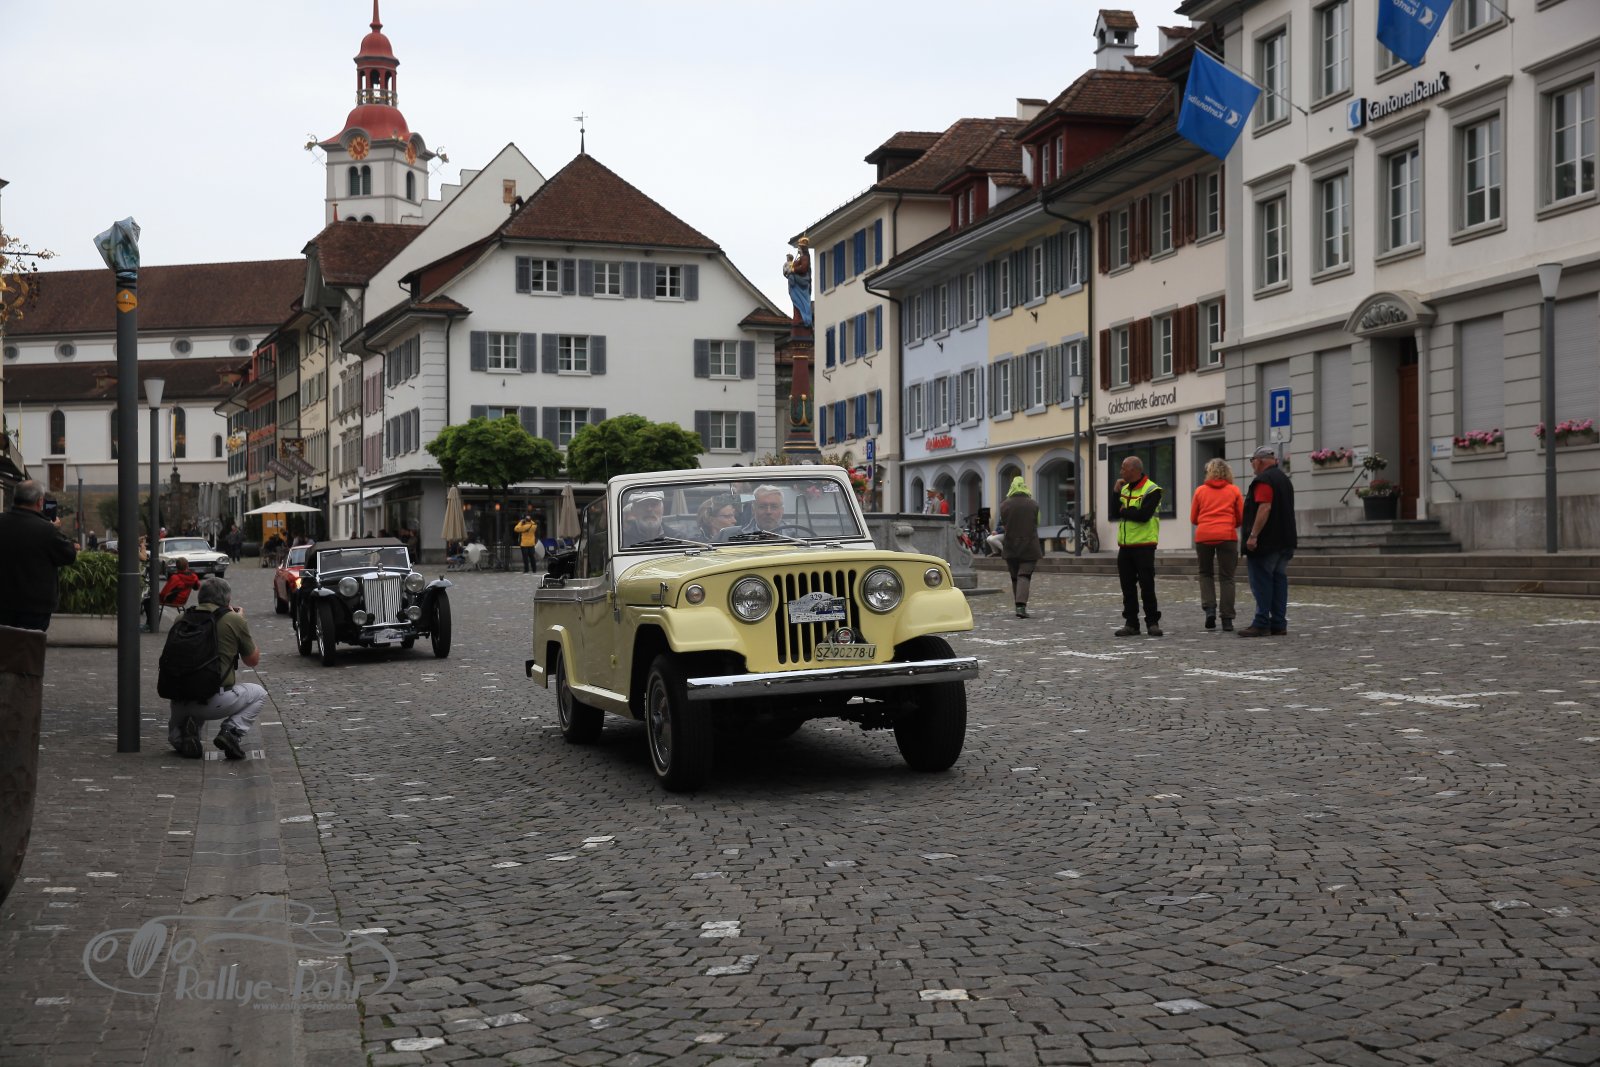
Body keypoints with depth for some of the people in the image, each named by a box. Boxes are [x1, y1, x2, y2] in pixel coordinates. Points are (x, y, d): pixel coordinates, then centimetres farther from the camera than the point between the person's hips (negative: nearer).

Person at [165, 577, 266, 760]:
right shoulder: (234, 620, -3)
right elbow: (253, 660, 12)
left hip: (179, 702, 5)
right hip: (214, 701, -4)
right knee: (258, 693, 24)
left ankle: (179, 736, 3)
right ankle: (231, 731, -1)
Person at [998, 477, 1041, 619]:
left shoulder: (1004, 505, -3)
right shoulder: (1033, 504, -3)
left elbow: (1003, 525, 6)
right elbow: (1037, 524, 9)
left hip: (1010, 548, 1)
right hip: (1029, 547, -1)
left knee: (1015, 577, 13)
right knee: (1025, 576, -4)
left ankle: (1019, 606, 16)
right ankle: (1021, 606, -19)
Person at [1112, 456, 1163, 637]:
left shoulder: (1151, 490, -10)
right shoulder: (1124, 489, 14)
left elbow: (1143, 515, -21)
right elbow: (1115, 513, 7)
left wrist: (1124, 511, -5)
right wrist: (1116, 493, -3)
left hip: (1144, 546, -7)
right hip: (1125, 546, 7)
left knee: (1147, 586, -4)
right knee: (1128, 588, 7)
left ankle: (1152, 623, 5)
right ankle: (1131, 624, 12)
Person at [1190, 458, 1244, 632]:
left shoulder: (1200, 490, 7)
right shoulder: (1234, 490, 5)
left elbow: (1193, 518, 11)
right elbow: (1241, 517, 7)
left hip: (1203, 536, 1)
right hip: (1227, 536, -1)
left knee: (1206, 573, 16)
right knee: (1226, 577, 4)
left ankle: (1209, 608, -3)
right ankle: (1227, 619, 1)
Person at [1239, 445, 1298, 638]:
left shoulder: (1264, 480, -13)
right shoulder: (1285, 479, 19)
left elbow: (1264, 508, -23)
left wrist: (1253, 535, -24)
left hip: (1266, 541, -9)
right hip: (1284, 541, 9)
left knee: (1261, 582, -7)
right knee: (1279, 580, 9)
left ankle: (1261, 623, -9)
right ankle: (1279, 624, 8)